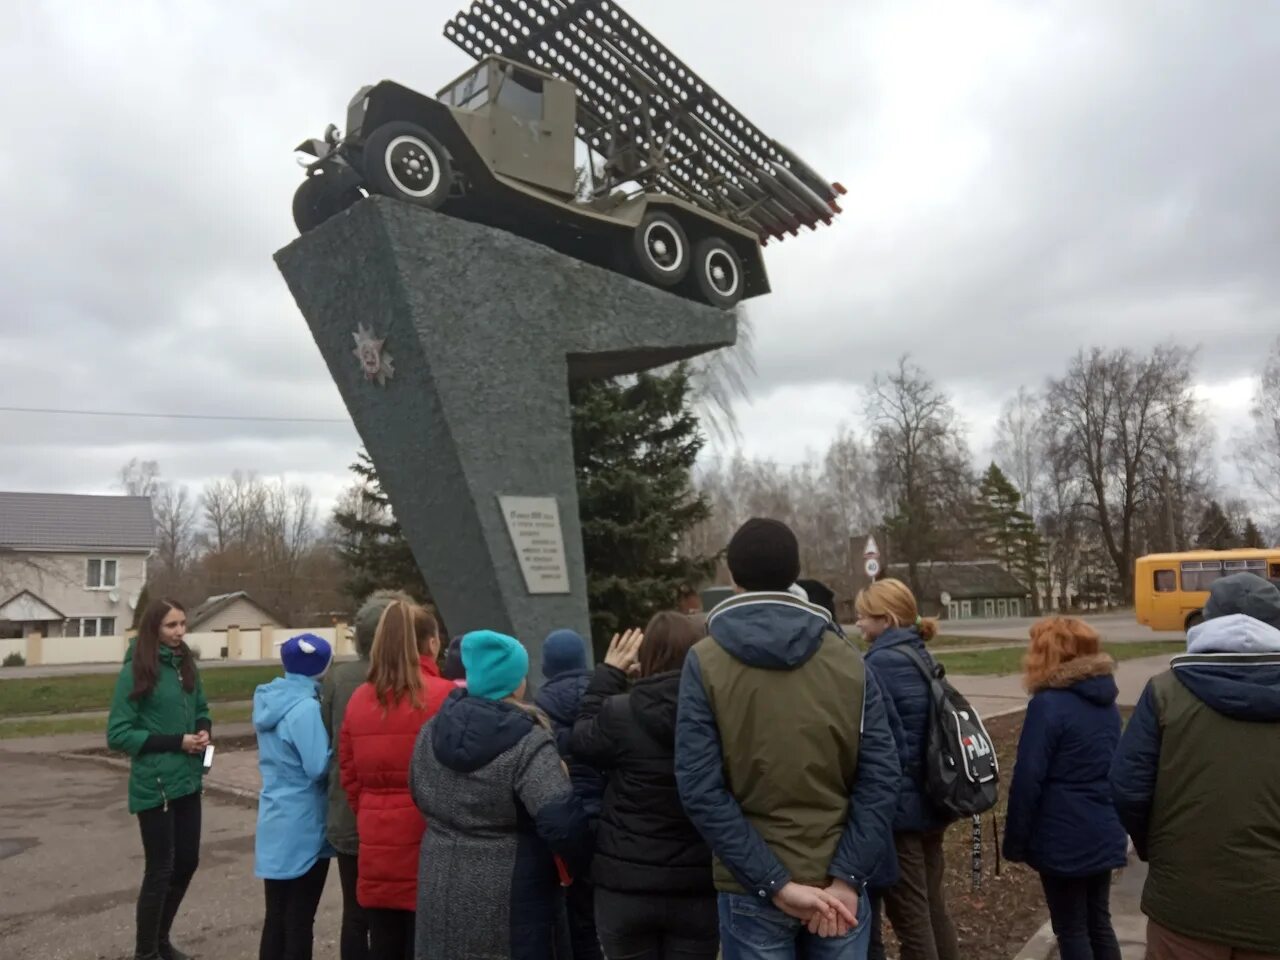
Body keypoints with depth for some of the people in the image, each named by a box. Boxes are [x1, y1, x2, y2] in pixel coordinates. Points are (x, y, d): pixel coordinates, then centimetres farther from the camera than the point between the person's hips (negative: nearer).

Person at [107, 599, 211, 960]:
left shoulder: (186, 665, 4)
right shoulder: (135, 672, -14)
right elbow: (118, 734, -13)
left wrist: (203, 731, -5)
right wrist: (176, 742, -18)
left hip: (188, 781, 6)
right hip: (155, 785, -6)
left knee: (187, 862, 15)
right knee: (160, 870, 5)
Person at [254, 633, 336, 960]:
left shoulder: (269, 700, 5)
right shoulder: (305, 708, -22)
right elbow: (318, 767, -25)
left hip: (275, 822, 8)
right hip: (302, 826, -8)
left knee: (276, 916, 16)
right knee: (299, 921, 6)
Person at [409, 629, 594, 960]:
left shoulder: (432, 731, 2)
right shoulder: (527, 743, -19)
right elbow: (561, 820, -27)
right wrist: (583, 864, -9)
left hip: (443, 890, 6)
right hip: (511, 895, -5)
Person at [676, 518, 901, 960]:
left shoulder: (705, 662, -9)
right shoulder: (847, 657, -3)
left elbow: (701, 790, -16)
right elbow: (881, 776, -8)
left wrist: (775, 883, -14)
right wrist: (847, 877, -8)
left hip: (753, 892, -2)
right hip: (837, 885, 2)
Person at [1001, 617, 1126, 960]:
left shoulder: (1049, 704, -18)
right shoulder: (1106, 701, 7)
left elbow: (1028, 780, -18)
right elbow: (1115, 767, 17)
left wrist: (1015, 842, -10)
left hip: (1064, 838, -7)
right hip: (1104, 833, 8)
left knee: (1071, 930, 5)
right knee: (1099, 922, 18)